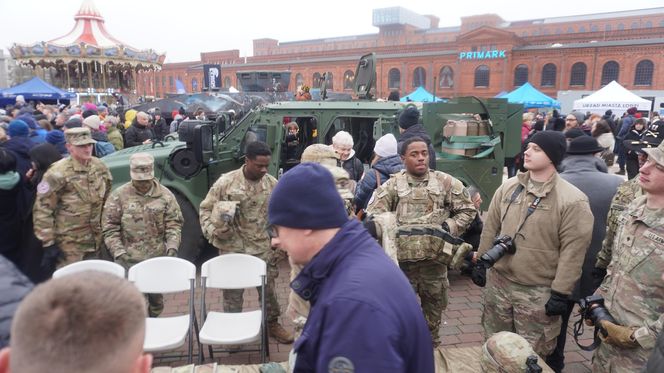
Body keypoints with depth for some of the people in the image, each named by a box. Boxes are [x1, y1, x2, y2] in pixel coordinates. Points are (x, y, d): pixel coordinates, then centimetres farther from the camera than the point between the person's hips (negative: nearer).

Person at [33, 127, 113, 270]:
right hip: (69, 245, -5)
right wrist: (48, 243, -14)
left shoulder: (100, 167, 3)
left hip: (96, 241, 5)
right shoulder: (58, 173, -15)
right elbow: (42, 209, -14)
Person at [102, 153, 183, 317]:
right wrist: (119, 252, -12)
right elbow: (109, 228, -2)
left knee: (156, 299, 15)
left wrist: (172, 247, -11)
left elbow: (174, 224, 2)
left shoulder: (165, 195, 2)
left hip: (158, 259, 2)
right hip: (130, 261, -2)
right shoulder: (119, 196, -1)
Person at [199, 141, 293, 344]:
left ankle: (273, 324, 34)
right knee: (232, 292, 12)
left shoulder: (272, 184, -2)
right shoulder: (226, 181, -10)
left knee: (268, 288, 13)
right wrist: (211, 232, -14)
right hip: (232, 248, -2)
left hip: (263, 248, 2)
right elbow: (206, 208, -1)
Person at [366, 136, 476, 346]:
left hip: (434, 258, 2)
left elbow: (467, 209, 9)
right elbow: (373, 215, -4)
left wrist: (449, 227, -4)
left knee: (434, 308, 17)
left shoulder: (445, 182, 4)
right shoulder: (392, 185, 1)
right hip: (401, 259, -1)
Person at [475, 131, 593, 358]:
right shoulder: (508, 187, 2)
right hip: (497, 281, 5)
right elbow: (490, 227, 10)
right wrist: (481, 262, 11)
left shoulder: (572, 200, -15)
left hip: (539, 291, -4)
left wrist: (560, 293, -14)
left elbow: (572, 251, -15)